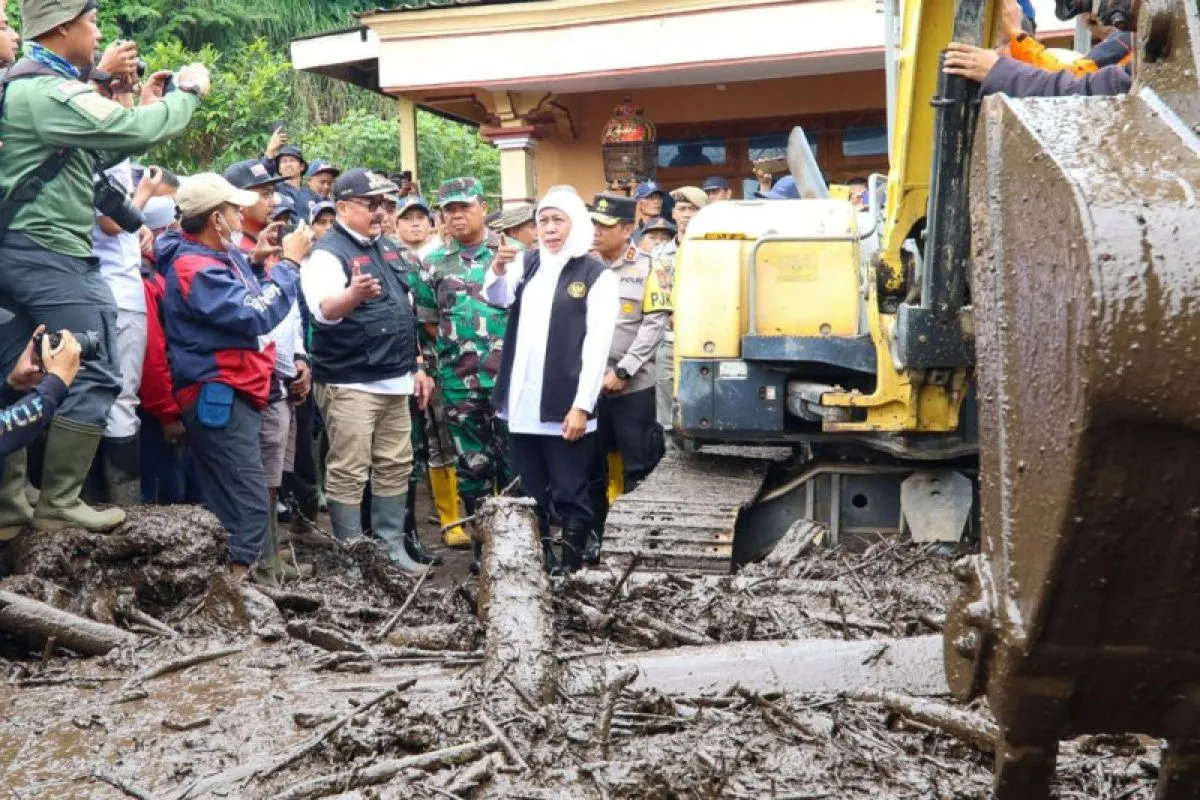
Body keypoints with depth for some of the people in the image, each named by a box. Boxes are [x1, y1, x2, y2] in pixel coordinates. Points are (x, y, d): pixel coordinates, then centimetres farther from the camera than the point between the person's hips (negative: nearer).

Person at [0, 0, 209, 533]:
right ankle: (59, 505, -2)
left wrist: (145, 106, 14)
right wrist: (188, 91, -4)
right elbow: (142, 132, -21)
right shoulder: (52, 92, -17)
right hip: (51, 255, -11)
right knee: (93, 377, -7)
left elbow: (96, 144, 19)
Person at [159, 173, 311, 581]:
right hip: (220, 398, -10)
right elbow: (257, 316, -22)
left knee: (231, 506, 15)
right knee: (249, 507, -12)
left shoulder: (216, 255, 11)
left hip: (233, 394, 10)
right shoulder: (195, 268, -18)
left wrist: (252, 260, 14)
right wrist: (289, 263, -13)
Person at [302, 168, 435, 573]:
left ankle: (391, 546, 24)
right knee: (349, 474, -2)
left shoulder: (386, 246, 14)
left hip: (395, 380, 8)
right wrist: (354, 293, -50)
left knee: (395, 468, 13)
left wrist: (417, 365, 18)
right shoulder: (329, 252, -11)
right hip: (350, 383, -8)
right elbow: (324, 310, -29)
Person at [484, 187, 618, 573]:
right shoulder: (527, 263, 11)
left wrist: (582, 405, -14)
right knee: (529, 493, 14)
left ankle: (570, 567, 12)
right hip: (522, 402, 5)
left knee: (569, 494, 2)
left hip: (565, 405, -5)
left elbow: (597, 345, -9)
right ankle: (537, 562, 27)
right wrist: (498, 270, -26)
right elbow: (498, 298, -4)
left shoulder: (597, 275, -5)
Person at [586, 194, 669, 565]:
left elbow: (656, 324, -5)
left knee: (637, 466, 3)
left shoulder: (646, 268, 0)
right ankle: (593, 535, 22)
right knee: (591, 465, 11)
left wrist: (622, 370, -12)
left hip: (633, 385, -2)